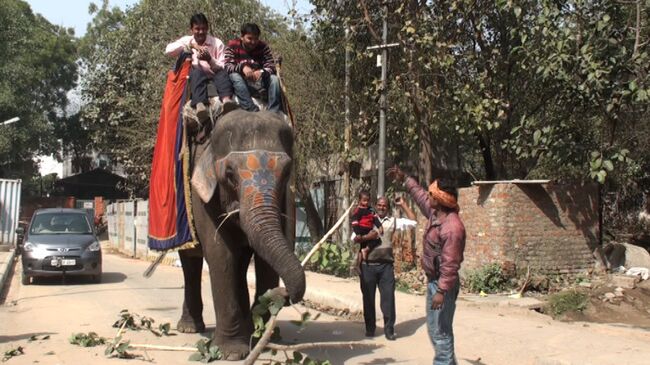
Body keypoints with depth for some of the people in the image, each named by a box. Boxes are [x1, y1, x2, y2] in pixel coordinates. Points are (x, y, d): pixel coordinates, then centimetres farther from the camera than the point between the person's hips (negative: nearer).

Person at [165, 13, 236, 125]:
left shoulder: (217, 43, 8)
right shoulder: (187, 40, 12)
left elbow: (224, 68, 0)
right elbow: (168, 50, -6)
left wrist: (210, 60, -18)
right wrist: (190, 45, -16)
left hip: (213, 79, 1)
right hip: (194, 80, -1)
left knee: (223, 73, -32)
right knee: (197, 73, -35)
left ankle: (226, 99, -63)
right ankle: (201, 105, -63)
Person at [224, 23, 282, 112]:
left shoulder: (263, 47, 1)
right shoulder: (232, 46, -4)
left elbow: (271, 67, -8)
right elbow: (227, 66, -16)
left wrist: (262, 72, -32)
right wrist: (242, 67, -38)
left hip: (259, 81, 2)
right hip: (241, 84, -2)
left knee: (274, 79, -22)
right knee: (234, 76, -32)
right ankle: (253, 110, -45)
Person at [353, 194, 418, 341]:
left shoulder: (393, 221, 9)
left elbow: (413, 221, 6)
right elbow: (354, 238, -1)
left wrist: (402, 205, 6)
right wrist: (367, 237, -19)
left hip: (386, 265, 1)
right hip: (368, 265, 0)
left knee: (388, 298, -1)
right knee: (368, 297, 7)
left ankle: (389, 329, 8)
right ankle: (370, 328, 19)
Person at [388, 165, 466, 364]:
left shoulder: (452, 228, -26)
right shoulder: (435, 212, 2)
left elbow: (450, 264, -27)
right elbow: (420, 195, 24)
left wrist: (442, 290, -28)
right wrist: (405, 179, 26)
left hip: (442, 283, -10)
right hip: (433, 280, 10)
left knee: (440, 331, -6)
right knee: (435, 328, 18)